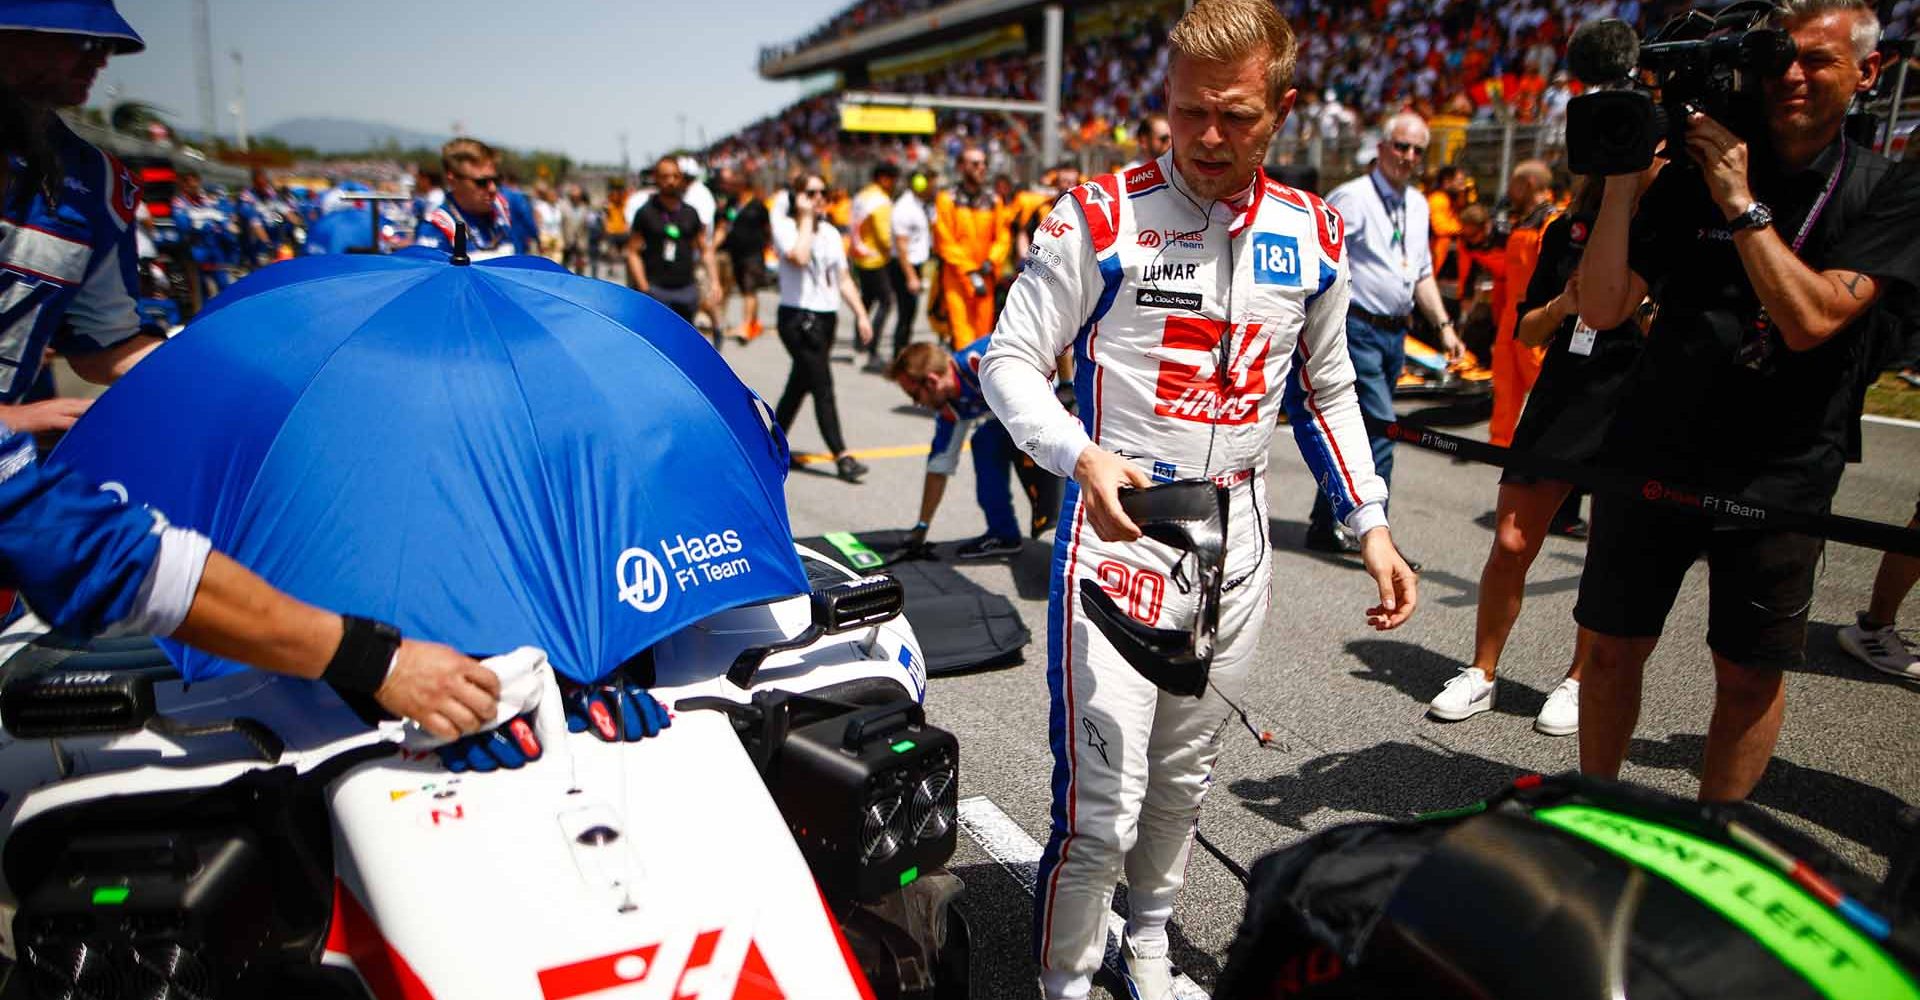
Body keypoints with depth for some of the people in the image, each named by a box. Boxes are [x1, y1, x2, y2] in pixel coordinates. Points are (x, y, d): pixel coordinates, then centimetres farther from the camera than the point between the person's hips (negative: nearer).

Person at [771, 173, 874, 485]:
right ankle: (842, 457, -14)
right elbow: (798, 257, -24)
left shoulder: (830, 232, 16)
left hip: (826, 317, 7)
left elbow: (843, 278, 17)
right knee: (823, 386, -13)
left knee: (799, 385, 13)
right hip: (798, 317, -7)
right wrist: (805, 218, -13)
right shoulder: (784, 225, -4)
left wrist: (860, 313, 8)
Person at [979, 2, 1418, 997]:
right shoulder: (1099, 218, -11)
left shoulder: (1313, 237, 5)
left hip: (1236, 536, 5)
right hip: (1117, 530, -5)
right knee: (1101, 804, -6)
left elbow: (1325, 391, 16)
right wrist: (1084, 456, -25)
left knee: (1184, 777, 18)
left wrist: (1370, 525, 10)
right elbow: (1011, 359, -7)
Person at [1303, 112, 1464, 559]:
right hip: (1358, 327, -8)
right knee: (1381, 427, -14)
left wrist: (1444, 325, 15)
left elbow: (1422, 274, 23)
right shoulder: (1352, 197, -8)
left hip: (1395, 333, 8)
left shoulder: (1418, 205, 17)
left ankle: (1325, 525, 22)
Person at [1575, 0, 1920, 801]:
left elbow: (1811, 320, -16)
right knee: (1614, 647, 8)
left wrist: (1742, 203, -16)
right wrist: (1622, 178, -11)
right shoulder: (1690, 177, 4)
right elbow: (1603, 310, -5)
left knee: (1749, 674, 6)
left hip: (1778, 476, -1)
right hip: (1652, 455, 2)